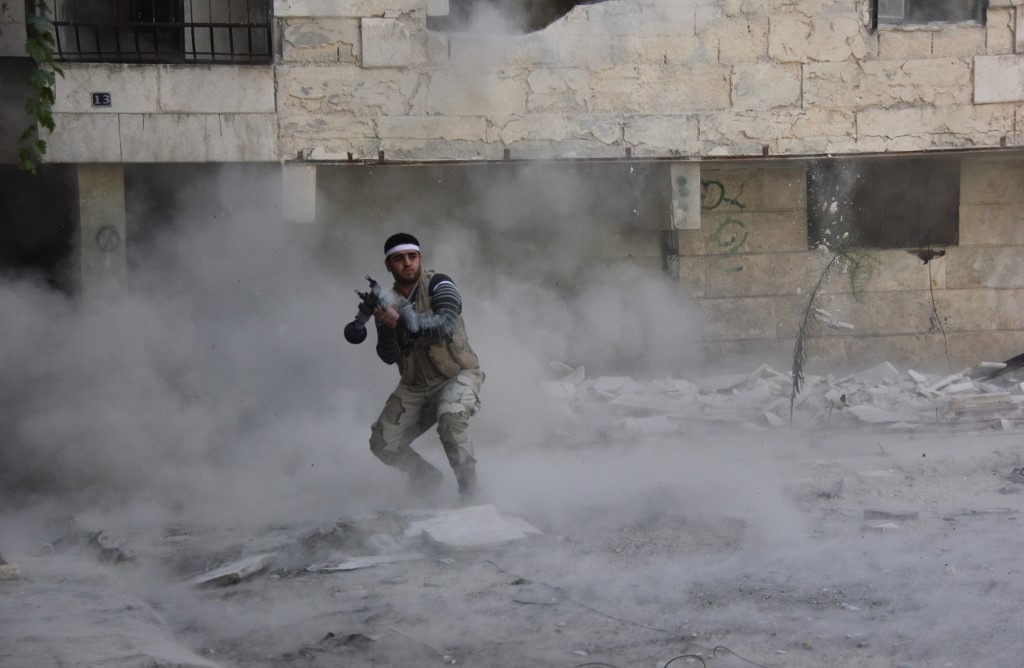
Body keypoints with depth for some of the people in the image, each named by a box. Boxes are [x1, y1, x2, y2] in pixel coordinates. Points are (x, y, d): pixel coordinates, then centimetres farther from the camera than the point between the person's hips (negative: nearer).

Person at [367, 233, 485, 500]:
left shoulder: (438, 285, -12)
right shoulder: (387, 301, 2)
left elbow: (446, 325, -31)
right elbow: (389, 357, -6)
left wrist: (404, 318, -44)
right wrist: (385, 327, -26)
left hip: (458, 375, -5)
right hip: (415, 386, 6)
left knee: (450, 418, -35)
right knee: (383, 444, -4)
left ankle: (470, 491, -21)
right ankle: (427, 477, 24)